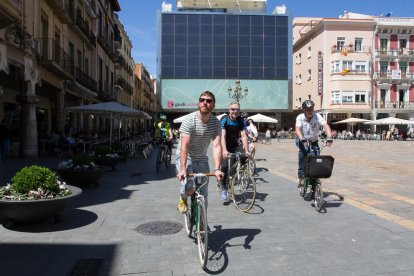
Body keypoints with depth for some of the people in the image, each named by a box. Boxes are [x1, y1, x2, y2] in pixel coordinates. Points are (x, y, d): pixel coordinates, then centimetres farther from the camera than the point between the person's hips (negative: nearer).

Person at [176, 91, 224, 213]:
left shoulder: (216, 122, -10)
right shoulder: (189, 120, -21)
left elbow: (216, 146, -19)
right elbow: (184, 146, -27)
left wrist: (217, 169, -31)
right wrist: (182, 169, -36)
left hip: (201, 160, 4)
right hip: (185, 158, -4)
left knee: (203, 194, 5)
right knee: (189, 188, -24)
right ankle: (182, 199, 11)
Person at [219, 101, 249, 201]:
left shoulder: (241, 121, -9)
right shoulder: (224, 119, -18)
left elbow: (243, 136, -17)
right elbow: (222, 136, -28)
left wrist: (246, 151, -27)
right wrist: (224, 150, -41)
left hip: (235, 145, 3)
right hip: (224, 146, -3)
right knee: (224, 166, -15)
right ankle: (223, 190, -5)